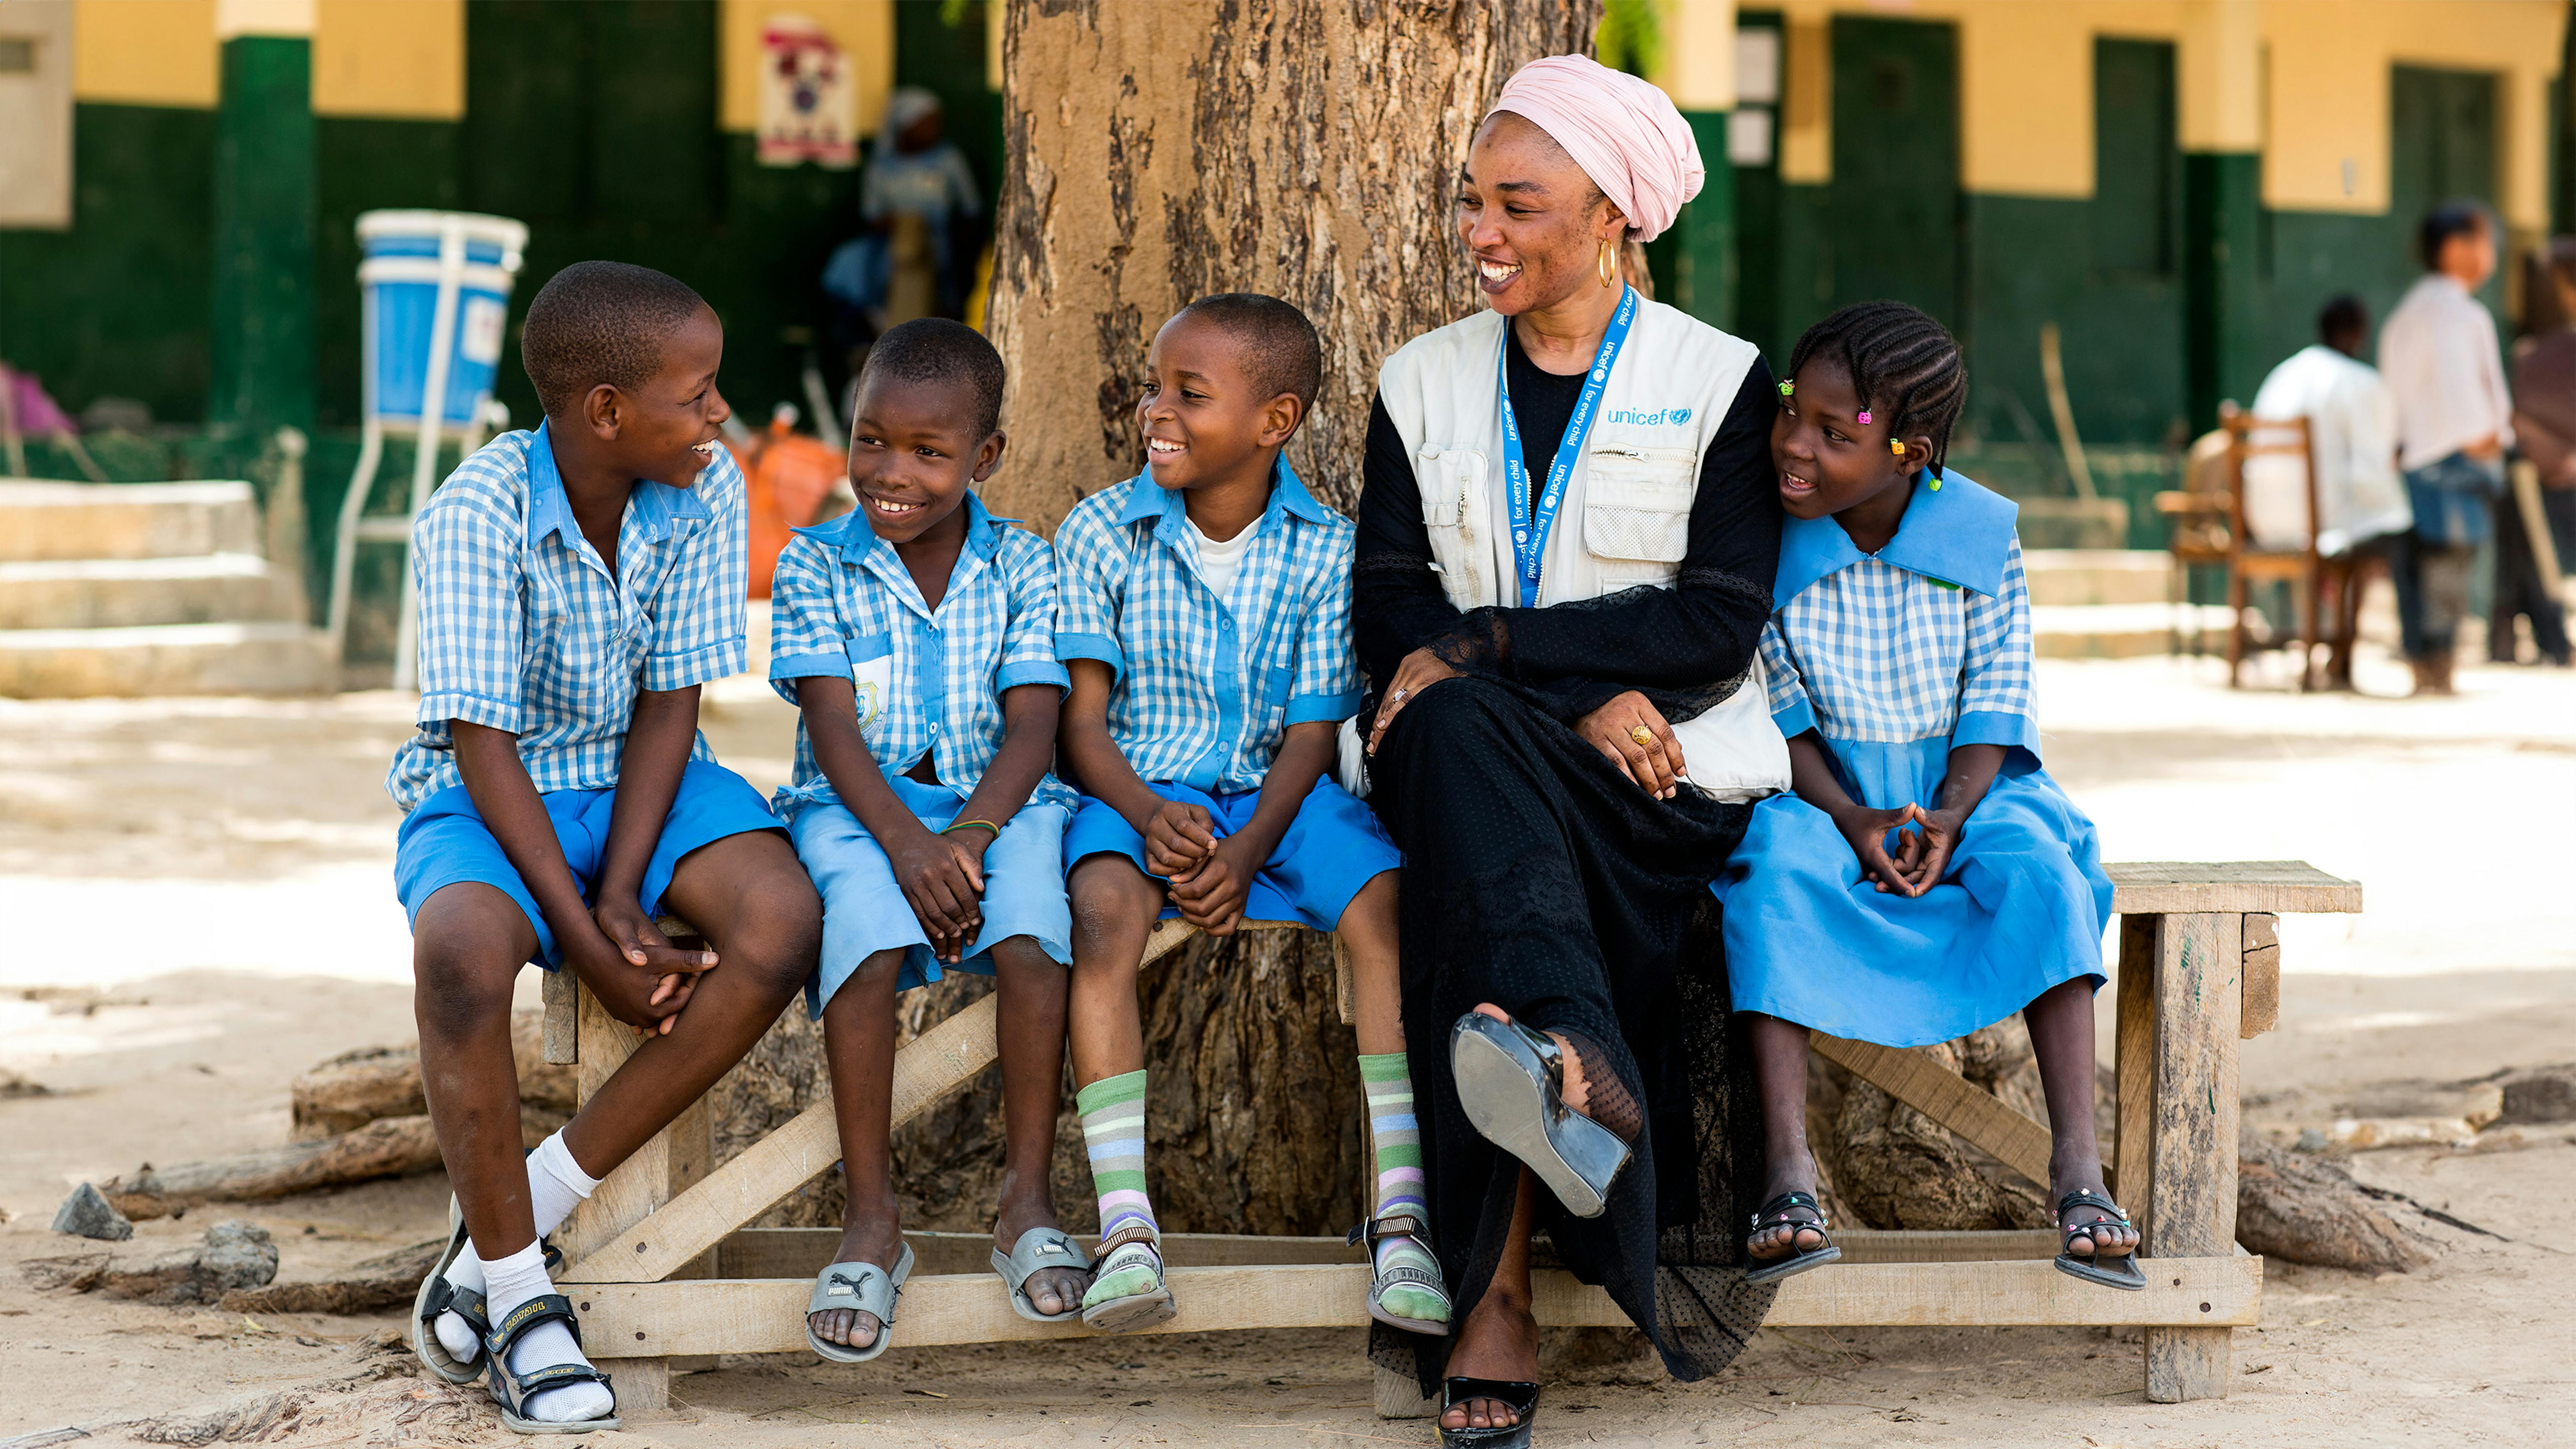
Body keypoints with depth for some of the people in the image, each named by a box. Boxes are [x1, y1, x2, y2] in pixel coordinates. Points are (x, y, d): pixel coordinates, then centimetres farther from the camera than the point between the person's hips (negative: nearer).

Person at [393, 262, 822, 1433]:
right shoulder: (477, 514, -20)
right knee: (463, 953, -37)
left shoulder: (705, 492, -8)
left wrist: (622, 898, -19)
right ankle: (518, 1293, -17)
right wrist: (587, 944, -25)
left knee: (782, 925, -26)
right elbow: (484, 745, -21)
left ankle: (517, 1211, -14)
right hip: (490, 798, -4)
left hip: (642, 784, 4)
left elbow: (668, 703, -7)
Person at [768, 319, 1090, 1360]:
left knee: (1030, 931, -31)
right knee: (867, 927, -33)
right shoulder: (817, 564, 3)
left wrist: (971, 835, -23)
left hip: (996, 799, 1)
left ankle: (1027, 1203, -21)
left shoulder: (1021, 567, 5)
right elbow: (833, 727, -7)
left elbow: (1031, 728, -4)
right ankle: (870, 1219, -24)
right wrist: (905, 843, -24)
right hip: (860, 806, -1)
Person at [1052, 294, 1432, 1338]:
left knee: (1383, 903, -27)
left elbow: (1310, 735, -3)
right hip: (1135, 790, -1)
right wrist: (1148, 816, -21)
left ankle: (1398, 1216, -27)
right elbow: (1082, 717, -2)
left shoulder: (1324, 550, -2)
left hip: (1273, 797, 1)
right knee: (1101, 911, -33)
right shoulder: (1100, 534, -1)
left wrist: (1249, 848, -21)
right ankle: (1125, 1228, -37)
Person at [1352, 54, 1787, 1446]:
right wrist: (1579, 696, -14)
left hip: (1666, 769, -2)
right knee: (1455, 731, -36)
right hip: (1477, 757, 2)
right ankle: (1576, 1065, -61)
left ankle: (1493, 1299, -48)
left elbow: (1719, 624, -6)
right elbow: (1389, 609, 5)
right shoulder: (1423, 381, 16)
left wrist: (1482, 645, -14)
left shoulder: (1719, 382, 6)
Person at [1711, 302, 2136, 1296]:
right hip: (1822, 790, 0)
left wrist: (1951, 815, -21)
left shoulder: (1983, 533, -7)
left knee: (2038, 864, -31)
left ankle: (2077, 1166, -34)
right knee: (1774, 869, -33)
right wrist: (1848, 818, -19)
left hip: (1961, 782, 0)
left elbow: (1997, 700, -4)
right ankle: (1787, 1173, -36)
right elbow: (1778, 704, -4)